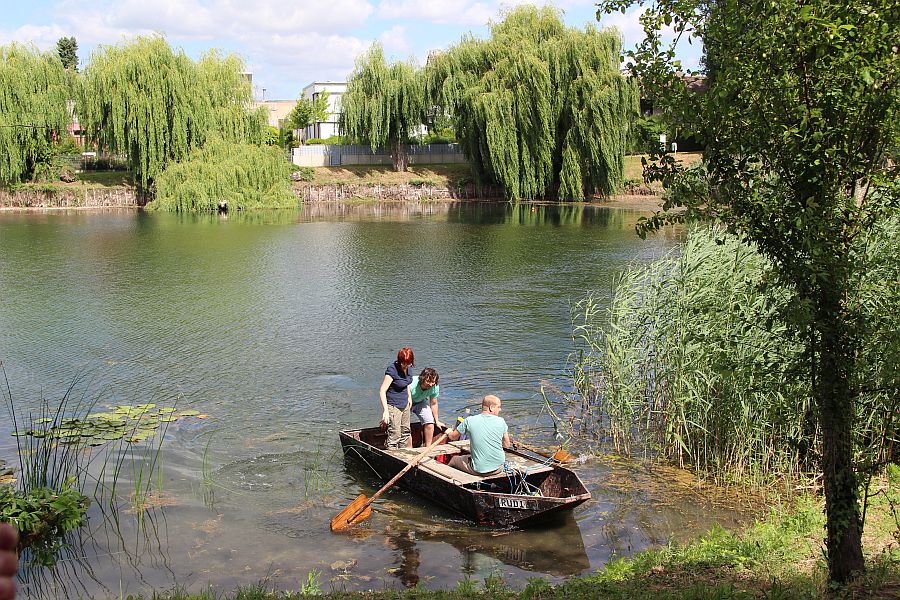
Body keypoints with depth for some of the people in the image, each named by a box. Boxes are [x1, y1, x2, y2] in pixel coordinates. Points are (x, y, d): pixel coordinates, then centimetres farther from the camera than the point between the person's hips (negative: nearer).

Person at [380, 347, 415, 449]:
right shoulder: (392, 370, -23)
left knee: (405, 431, 19)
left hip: (404, 405, 8)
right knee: (394, 436, -7)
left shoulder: (409, 368, -1)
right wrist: (385, 411, -32)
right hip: (393, 406, -8)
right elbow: (382, 391, -26)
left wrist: (409, 396, 13)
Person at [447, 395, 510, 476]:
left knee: (454, 459, 25)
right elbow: (507, 445, 3)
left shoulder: (469, 421, -9)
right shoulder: (501, 421, -6)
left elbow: (452, 437, 6)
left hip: (479, 470, -1)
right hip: (498, 468, 2)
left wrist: (448, 433, 30)